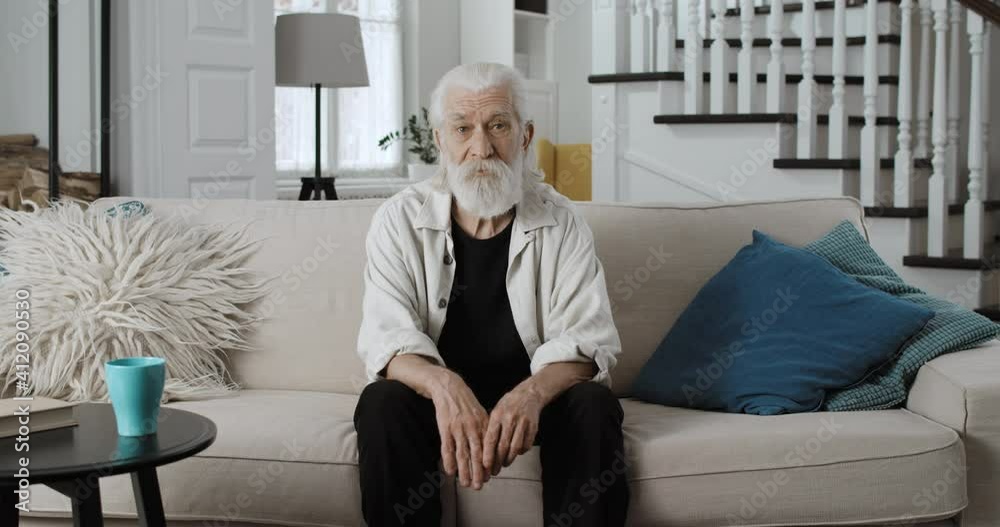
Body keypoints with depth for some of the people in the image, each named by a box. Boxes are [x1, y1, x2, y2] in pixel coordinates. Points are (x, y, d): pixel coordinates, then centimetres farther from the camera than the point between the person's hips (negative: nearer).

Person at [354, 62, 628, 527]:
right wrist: (443, 385, -41)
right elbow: (388, 335, -17)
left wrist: (533, 392, -38)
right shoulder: (400, 220, -6)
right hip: (439, 396, 0)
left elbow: (588, 338, -15)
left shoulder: (561, 223, -5)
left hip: (527, 396, 1)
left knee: (593, 404, -27)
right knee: (382, 402, -30)